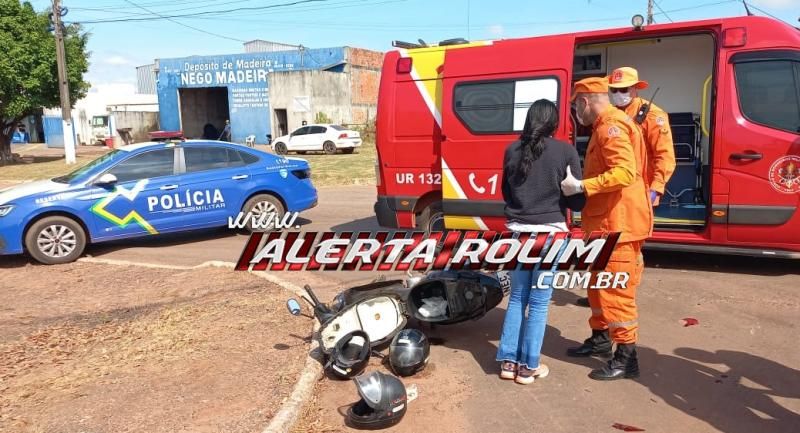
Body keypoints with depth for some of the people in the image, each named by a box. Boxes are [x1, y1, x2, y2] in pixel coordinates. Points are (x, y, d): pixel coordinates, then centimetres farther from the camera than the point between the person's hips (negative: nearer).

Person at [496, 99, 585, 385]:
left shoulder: (512, 150, 3)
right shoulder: (565, 152, -7)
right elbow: (577, 200, -2)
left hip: (517, 230, 4)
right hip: (549, 232, -3)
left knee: (517, 297, 15)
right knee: (539, 302, 6)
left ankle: (508, 361, 19)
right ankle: (528, 366, 14)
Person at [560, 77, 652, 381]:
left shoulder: (611, 127, -17)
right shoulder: (605, 127, 18)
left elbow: (626, 172, -29)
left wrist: (581, 187, -28)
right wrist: (581, 185, 10)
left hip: (618, 223, -11)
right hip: (606, 221, 11)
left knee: (615, 289, -6)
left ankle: (627, 356, 2)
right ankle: (600, 338, 33)